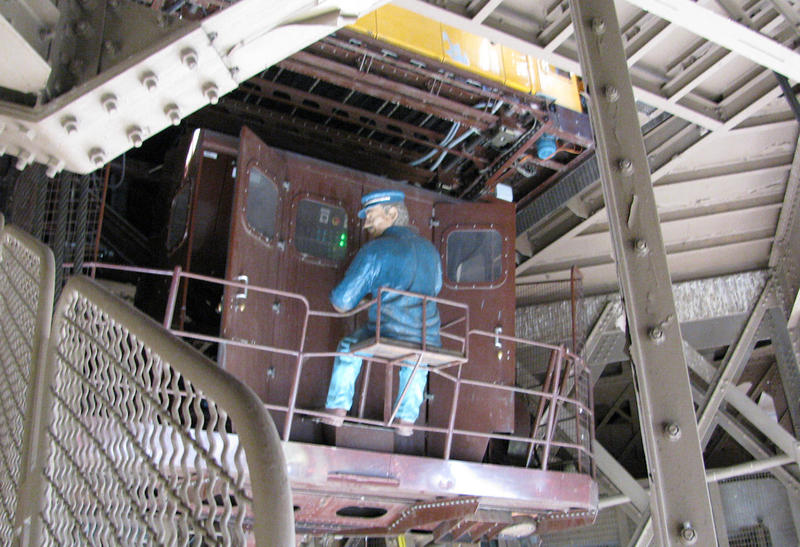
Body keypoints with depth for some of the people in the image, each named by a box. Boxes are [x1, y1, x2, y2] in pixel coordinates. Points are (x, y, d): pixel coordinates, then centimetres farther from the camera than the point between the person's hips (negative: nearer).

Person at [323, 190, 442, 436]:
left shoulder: (375, 250, -5)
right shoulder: (430, 250, 13)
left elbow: (342, 301, -5)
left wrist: (340, 303, 20)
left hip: (388, 338, -4)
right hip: (429, 345, 5)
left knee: (349, 347, 27)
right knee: (415, 363, 40)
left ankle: (337, 408, 25)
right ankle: (407, 418, 33)